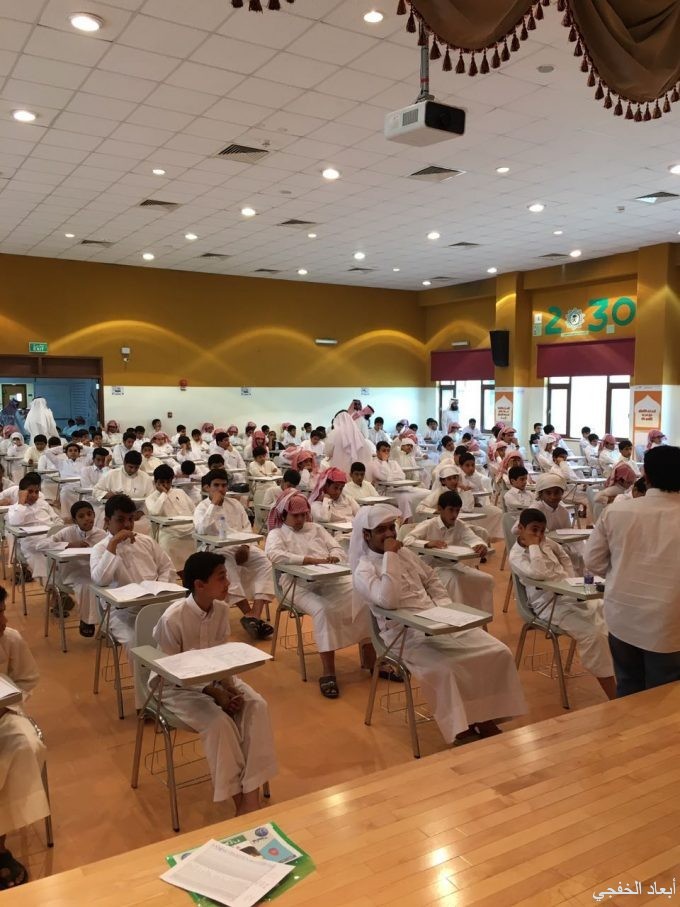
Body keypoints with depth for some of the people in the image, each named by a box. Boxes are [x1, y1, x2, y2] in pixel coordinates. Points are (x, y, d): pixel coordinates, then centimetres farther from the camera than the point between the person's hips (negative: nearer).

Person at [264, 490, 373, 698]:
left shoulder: (316, 528, 25)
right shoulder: (276, 534, 10)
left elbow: (338, 549, 17)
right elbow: (275, 555, -13)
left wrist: (333, 557, -10)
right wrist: (313, 560, -18)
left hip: (332, 579, 5)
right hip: (300, 585, -4)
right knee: (323, 610, -35)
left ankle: (369, 657, -9)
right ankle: (328, 672, -29)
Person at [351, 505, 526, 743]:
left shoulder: (405, 553, 14)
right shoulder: (364, 569, -9)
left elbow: (432, 579, 25)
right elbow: (388, 601, -27)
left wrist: (447, 607, 8)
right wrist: (389, 555, -21)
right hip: (407, 634, -7)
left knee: (499, 653, -8)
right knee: (444, 669, -35)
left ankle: (486, 718, 1)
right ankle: (462, 729, -16)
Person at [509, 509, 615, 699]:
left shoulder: (547, 543, 13)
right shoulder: (516, 556, -9)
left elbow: (564, 557, 32)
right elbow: (539, 573, -27)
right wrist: (533, 545, -16)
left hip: (571, 594, 8)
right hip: (551, 603, -8)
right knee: (593, 634, -28)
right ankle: (614, 697, -21)